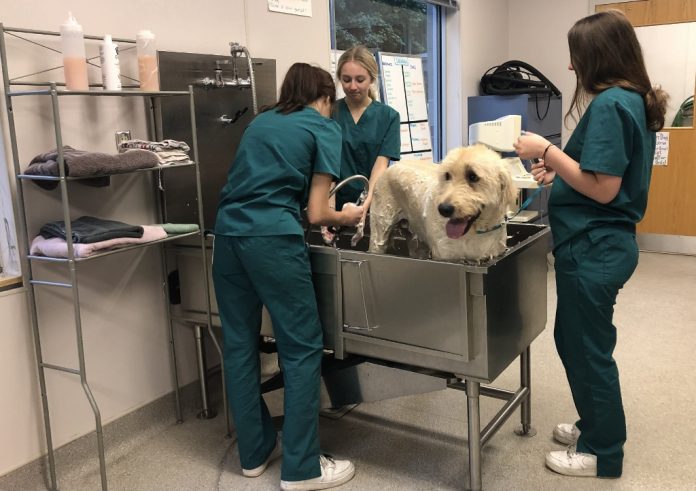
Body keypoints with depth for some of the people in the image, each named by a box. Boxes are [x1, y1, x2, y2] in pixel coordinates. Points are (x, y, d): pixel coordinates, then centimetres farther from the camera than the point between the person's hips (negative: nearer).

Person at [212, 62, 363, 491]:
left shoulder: (261, 121, 24)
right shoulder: (324, 128, 6)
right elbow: (317, 213, 0)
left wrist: (320, 215, 32)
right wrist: (347, 216, 20)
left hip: (228, 234, 7)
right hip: (272, 239, -7)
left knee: (239, 343, 12)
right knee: (302, 347, 2)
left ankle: (256, 451, 26)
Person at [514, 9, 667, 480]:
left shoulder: (608, 104, -19)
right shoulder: (635, 100, 11)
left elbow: (604, 189, -23)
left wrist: (548, 151, -17)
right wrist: (561, 169, 9)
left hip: (593, 248, -10)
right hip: (606, 243, 10)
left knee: (588, 348, 5)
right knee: (577, 340, 22)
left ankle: (603, 451, 22)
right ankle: (596, 425, 37)